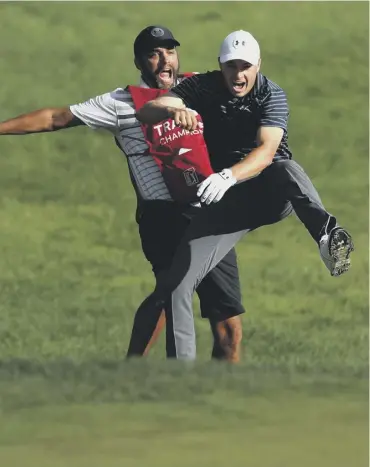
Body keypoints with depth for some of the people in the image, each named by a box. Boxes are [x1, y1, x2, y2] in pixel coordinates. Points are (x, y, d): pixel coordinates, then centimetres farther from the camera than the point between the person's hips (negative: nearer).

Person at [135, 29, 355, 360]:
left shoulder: (271, 95, -10)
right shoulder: (204, 87, -1)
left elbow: (266, 152, -27)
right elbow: (146, 112, -12)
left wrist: (229, 176, -46)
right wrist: (173, 110, -37)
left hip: (271, 192, -3)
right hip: (227, 198, 4)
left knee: (286, 169, -40)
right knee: (177, 281, -13)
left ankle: (327, 233, -68)